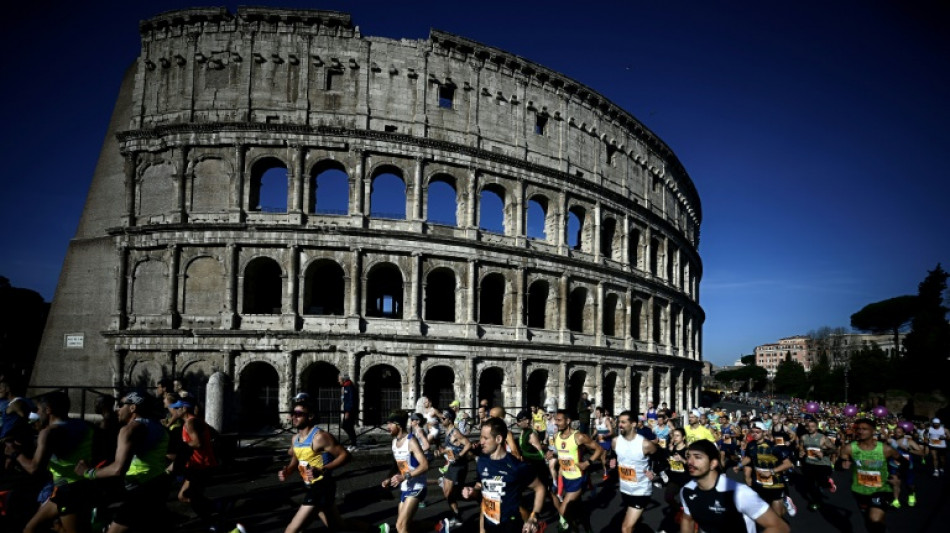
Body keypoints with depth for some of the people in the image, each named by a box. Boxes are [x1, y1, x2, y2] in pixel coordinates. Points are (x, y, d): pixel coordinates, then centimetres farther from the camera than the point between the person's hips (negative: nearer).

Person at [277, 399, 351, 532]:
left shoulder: (320, 437, -20)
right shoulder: (295, 439, 7)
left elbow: (345, 455, -21)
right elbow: (295, 461, 23)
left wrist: (322, 470, -31)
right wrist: (287, 471, 1)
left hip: (322, 487, -9)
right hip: (312, 487, 9)